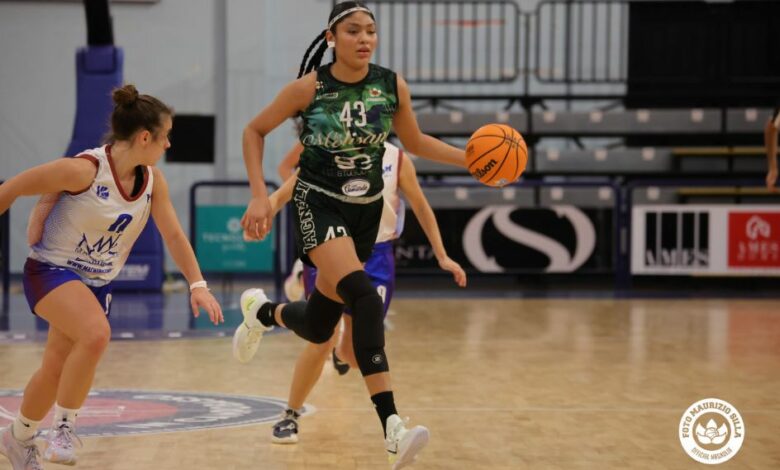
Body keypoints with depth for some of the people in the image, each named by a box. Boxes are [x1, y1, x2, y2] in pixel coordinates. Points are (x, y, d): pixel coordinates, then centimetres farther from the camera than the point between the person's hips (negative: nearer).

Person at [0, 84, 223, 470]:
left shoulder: (153, 181, -4)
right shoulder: (83, 170, -24)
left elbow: (173, 235, 5)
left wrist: (197, 285, -3)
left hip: (96, 283, 6)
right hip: (51, 271, -6)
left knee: (56, 371, 11)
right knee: (96, 333, -32)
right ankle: (65, 424, -15)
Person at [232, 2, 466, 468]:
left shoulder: (393, 86, -5)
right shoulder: (309, 88, -13)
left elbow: (415, 141, 12)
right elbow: (255, 131, 0)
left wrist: (469, 158, -2)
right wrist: (260, 196, -8)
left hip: (367, 211, 5)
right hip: (319, 205, -5)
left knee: (318, 327, 11)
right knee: (366, 298, -29)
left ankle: (263, 311, 48)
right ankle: (392, 429, -33)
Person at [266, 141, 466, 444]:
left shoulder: (396, 159, -3)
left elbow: (420, 206, 9)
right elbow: (282, 194, -6)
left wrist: (442, 257, 8)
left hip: (375, 257, 2)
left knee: (358, 353, 1)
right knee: (324, 339, -16)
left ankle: (342, 352, 43)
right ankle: (290, 416, 3)